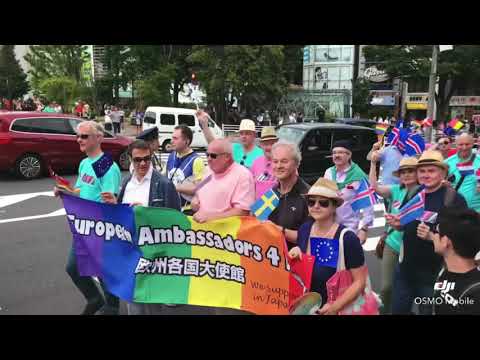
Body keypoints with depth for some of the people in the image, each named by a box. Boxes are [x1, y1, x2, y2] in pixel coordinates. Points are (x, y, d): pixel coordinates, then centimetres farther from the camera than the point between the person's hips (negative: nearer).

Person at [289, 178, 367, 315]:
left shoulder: (347, 238, -22)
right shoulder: (304, 229, -5)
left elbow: (360, 281, -16)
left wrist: (335, 307, -23)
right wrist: (296, 254, -11)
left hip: (340, 308, -5)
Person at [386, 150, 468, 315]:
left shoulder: (455, 199, -16)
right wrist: (397, 224, -6)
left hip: (434, 274, -5)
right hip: (405, 269, 5)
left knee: (428, 311, 15)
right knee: (397, 310, 18)